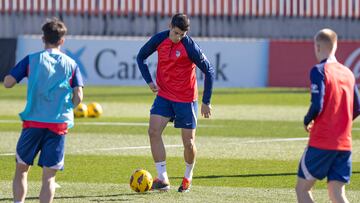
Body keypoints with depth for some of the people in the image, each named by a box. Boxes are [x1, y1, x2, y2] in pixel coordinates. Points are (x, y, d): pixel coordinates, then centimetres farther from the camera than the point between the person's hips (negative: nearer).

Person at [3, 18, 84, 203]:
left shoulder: (31, 60, 2)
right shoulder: (71, 64, 6)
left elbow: (8, 82, -3)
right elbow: (78, 96, 0)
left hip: (33, 122, -1)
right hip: (59, 124, 1)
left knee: (21, 169, 13)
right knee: (49, 176, 1)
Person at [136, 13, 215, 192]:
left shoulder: (190, 47, -18)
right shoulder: (159, 39, -7)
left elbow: (209, 71, -12)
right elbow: (141, 57, 9)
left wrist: (206, 102, -12)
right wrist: (149, 81, -4)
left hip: (186, 99, -3)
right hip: (164, 95, 3)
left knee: (188, 142, 0)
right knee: (153, 131, -16)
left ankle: (188, 176, 29)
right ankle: (163, 179, -14)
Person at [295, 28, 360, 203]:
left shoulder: (319, 71, -10)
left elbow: (317, 106, -18)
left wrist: (307, 121, 1)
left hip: (321, 143, -6)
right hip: (344, 144, 6)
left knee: (302, 188, 7)